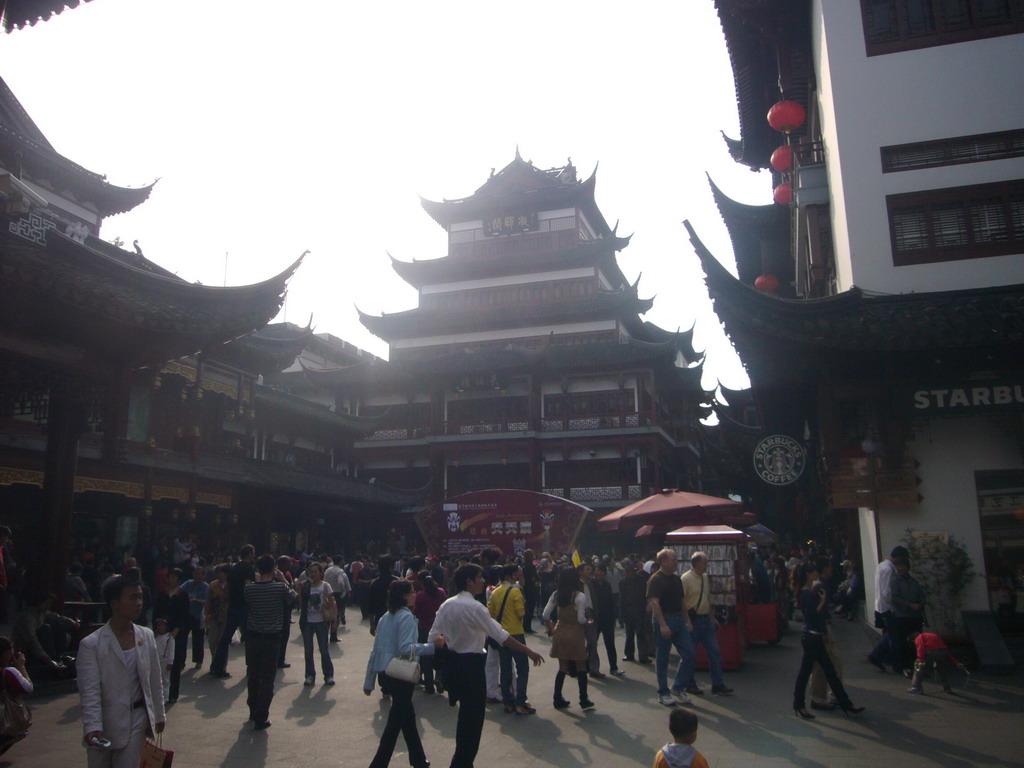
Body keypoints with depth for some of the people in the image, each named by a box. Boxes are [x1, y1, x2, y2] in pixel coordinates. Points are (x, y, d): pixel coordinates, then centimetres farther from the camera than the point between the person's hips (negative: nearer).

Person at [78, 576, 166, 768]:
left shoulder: (146, 636, 2)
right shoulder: (91, 644, -11)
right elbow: (89, 692, -15)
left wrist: (159, 715, 13)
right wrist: (92, 727, -25)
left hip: (136, 718, 3)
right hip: (104, 722, -3)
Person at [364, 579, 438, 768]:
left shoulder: (385, 617, 12)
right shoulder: (406, 616, -14)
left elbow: (375, 651, 12)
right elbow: (405, 648, -25)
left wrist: (369, 681, 15)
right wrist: (432, 646, -23)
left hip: (384, 673, 9)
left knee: (407, 716, 20)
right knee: (395, 723, 2)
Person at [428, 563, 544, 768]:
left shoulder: (446, 605, 3)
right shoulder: (475, 608, -19)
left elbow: (433, 637, 2)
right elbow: (501, 635, -19)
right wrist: (529, 652, -14)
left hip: (452, 663, 8)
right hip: (471, 665, -8)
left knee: (465, 715, 24)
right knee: (474, 718, 4)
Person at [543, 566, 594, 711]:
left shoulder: (556, 595, 0)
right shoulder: (579, 596, -15)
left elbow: (546, 615, 0)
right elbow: (581, 619, -16)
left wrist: (550, 628, 13)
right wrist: (588, 622, 4)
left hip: (560, 634, 5)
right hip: (575, 635, -5)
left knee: (562, 668, 14)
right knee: (581, 669, 9)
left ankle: (558, 699, 19)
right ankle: (584, 701, 15)